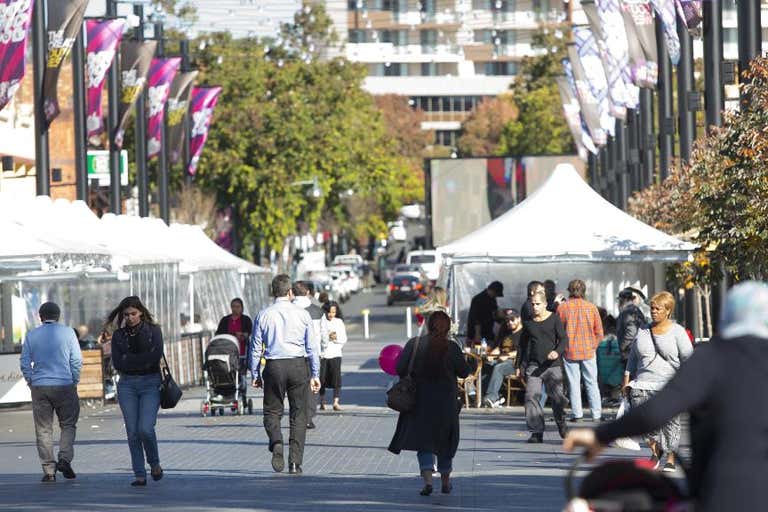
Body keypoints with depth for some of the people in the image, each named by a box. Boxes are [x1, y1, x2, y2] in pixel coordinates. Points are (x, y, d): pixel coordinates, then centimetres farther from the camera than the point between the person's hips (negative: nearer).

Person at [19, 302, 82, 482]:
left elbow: (24, 363, 5)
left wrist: (31, 382, 12)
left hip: (39, 387, 1)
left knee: (43, 429, 5)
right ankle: (65, 458, -9)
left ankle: (49, 469, 1)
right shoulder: (67, 333, -1)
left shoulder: (31, 335, 5)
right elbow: (77, 361, -3)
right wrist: (74, 382, 7)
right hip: (64, 386, -1)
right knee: (68, 425, 11)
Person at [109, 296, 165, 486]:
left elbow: (156, 355, -13)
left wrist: (129, 360, -9)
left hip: (150, 383, -3)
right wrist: (142, 361, -10)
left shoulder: (153, 330, 3)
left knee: (145, 428, -16)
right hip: (127, 385, 3)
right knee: (133, 432, -2)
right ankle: (140, 475, 4)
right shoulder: (119, 335, 9)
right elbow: (117, 363, -2)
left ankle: (154, 463, 11)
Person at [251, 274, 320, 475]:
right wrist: (315, 374, 9)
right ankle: (295, 463, 4)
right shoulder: (302, 314, 1)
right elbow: (311, 347, 3)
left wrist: (255, 374, 10)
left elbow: (256, 347, 2)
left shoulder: (264, 315, 0)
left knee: (272, 411, 12)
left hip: (274, 367, 0)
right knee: (298, 414, 7)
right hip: (298, 366, 0)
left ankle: (276, 442, -18)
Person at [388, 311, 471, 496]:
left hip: (420, 400, 0)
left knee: (423, 441, 4)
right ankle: (445, 482, 25)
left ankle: (428, 480, -15)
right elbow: (464, 372, -3)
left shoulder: (414, 344, -7)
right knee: (445, 441, 16)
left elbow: (400, 369, -8)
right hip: (446, 402, 0)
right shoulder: (452, 348, -9)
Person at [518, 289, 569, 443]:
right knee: (532, 396, -10)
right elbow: (523, 345, 22)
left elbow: (564, 339, -1)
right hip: (533, 365, 3)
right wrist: (521, 366, 18)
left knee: (556, 396, -5)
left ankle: (562, 427, 19)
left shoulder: (554, 319, 3)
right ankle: (536, 432, -6)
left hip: (552, 365, -3)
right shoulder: (528, 322, 13)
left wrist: (557, 352, -21)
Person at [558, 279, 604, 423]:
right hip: (588, 351, 1)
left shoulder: (562, 307, -4)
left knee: (573, 384, 4)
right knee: (592, 383, 8)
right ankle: (596, 414, 6)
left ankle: (577, 414, 2)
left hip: (570, 351, -1)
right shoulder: (591, 307, -2)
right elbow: (599, 333, 0)